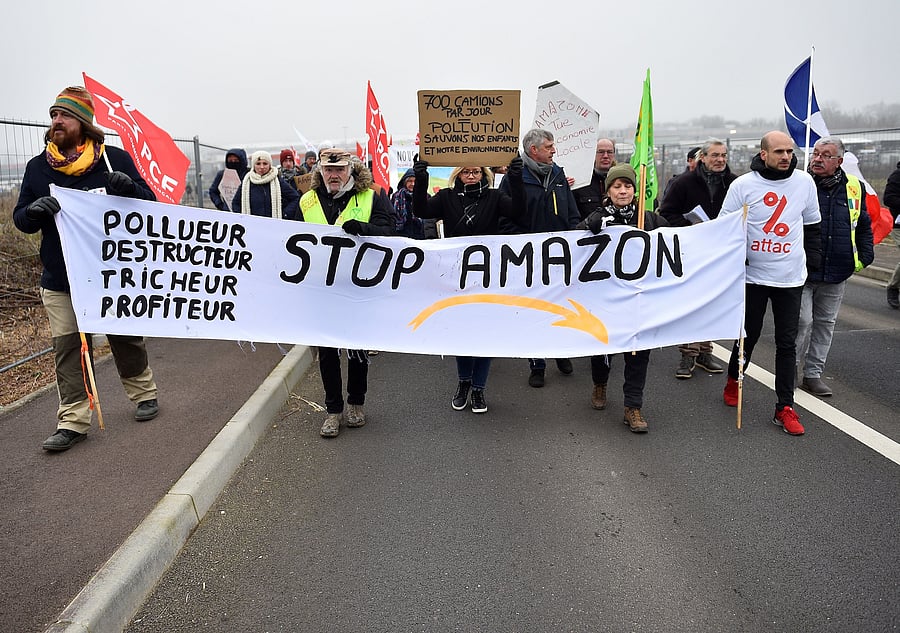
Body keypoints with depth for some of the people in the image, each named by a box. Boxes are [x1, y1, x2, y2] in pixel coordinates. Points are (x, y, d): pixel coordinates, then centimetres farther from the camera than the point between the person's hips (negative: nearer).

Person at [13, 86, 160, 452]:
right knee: (68, 347, 2)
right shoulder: (37, 167, 6)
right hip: (60, 282, 2)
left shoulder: (115, 159, -2)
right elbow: (21, 219, 7)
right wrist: (34, 210, -17)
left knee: (126, 338, 11)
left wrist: (129, 188, -23)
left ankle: (144, 394, 31)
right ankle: (73, 420, 9)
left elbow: (149, 205, 0)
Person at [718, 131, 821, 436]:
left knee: (787, 342, 3)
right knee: (748, 334, 10)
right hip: (752, 274, -2)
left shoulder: (805, 182, 2)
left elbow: (811, 224, 14)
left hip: (791, 277, 2)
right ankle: (734, 380, 37)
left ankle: (784, 408, 10)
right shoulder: (743, 184, -7)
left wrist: (813, 258, 10)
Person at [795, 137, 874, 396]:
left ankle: (812, 374, 23)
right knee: (803, 320, -8)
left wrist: (865, 256, 9)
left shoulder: (854, 187, 6)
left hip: (836, 273, 5)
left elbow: (863, 226, 18)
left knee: (825, 323, 11)